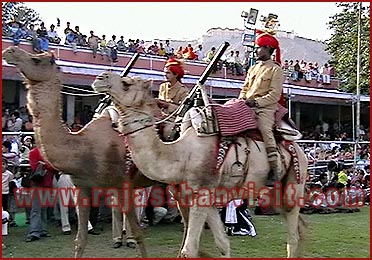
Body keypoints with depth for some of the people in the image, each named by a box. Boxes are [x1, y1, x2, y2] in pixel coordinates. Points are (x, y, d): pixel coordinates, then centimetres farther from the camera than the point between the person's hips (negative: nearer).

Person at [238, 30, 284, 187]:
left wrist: (256, 101, -17)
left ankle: (275, 171, -23)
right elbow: (245, 87, 25)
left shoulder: (275, 69, 1)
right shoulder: (253, 68, 24)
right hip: (248, 107, 7)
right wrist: (242, 99, 2)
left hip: (265, 108, -7)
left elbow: (275, 95, -8)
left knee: (265, 131, -27)